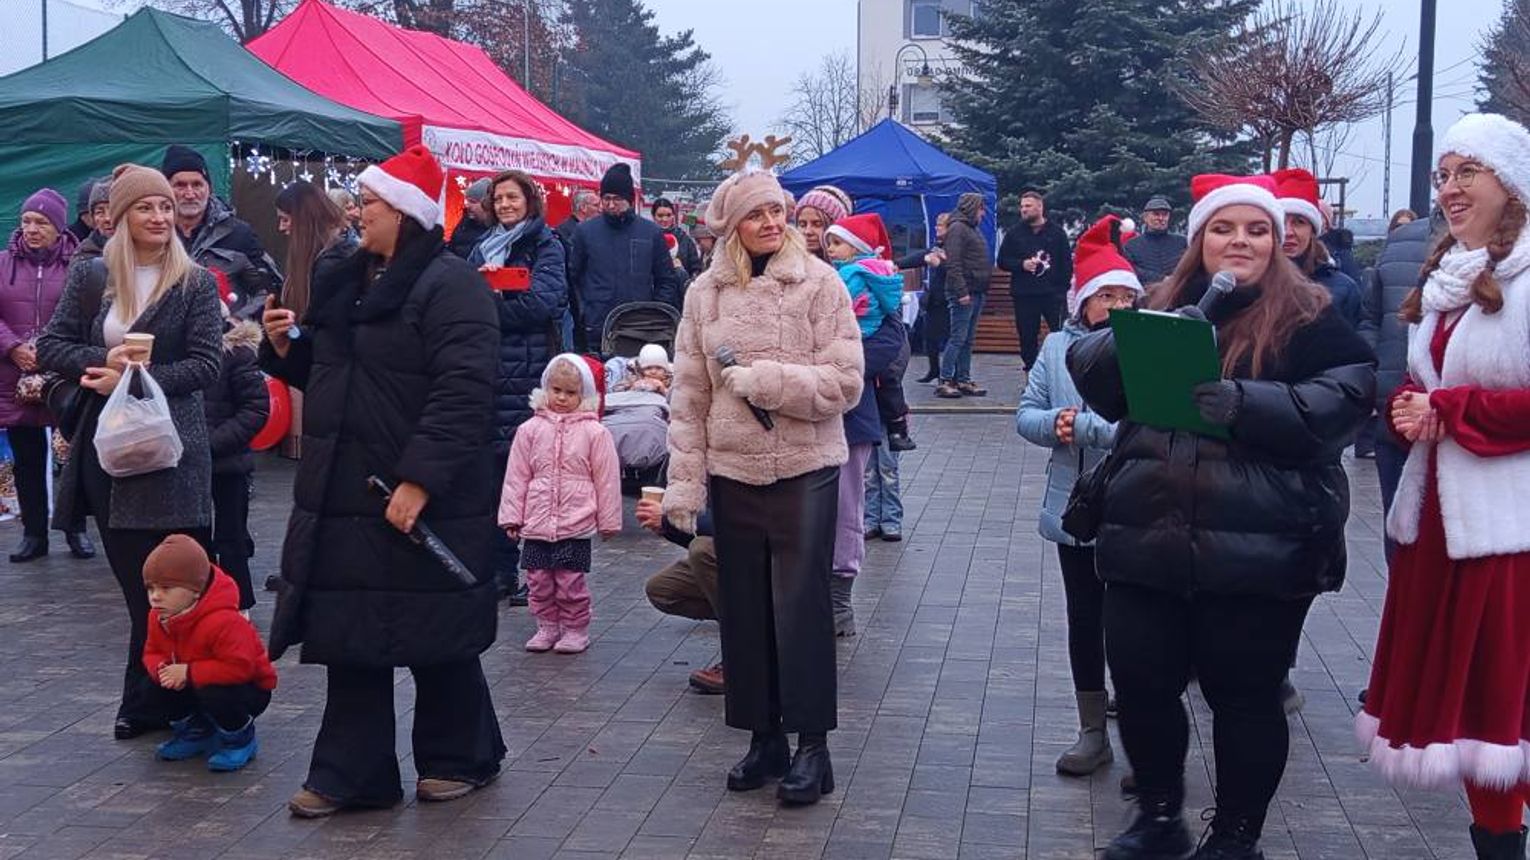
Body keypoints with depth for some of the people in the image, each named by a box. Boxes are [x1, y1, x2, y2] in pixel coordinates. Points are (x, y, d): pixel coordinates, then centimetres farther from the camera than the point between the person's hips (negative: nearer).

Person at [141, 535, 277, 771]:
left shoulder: (223, 622, -35)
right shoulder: (159, 617, -7)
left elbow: (240, 667, -40)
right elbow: (153, 652, 5)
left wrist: (188, 672, -36)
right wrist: (162, 669, -22)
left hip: (250, 687, -7)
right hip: (195, 683, 8)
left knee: (213, 693, -37)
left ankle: (240, 740, -5)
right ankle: (195, 731, 10)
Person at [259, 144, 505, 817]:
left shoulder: (450, 286, -12)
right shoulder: (348, 282, 16)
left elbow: (462, 394, -22)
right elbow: (328, 375, 26)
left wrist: (419, 480, -27)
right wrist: (286, 345, 6)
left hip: (422, 502, -8)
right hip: (344, 496, 8)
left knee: (437, 639, 6)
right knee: (349, 637, 10)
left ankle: (460, 758, 25)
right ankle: (350, 774, 19)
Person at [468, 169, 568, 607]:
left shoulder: (546, 246, 2)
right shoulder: (484, 248, 19)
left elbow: (539, 303, -12)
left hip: (528, 369, -6)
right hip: (487, 368, 6)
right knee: (492, 469, 6)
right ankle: (500, 568, 14)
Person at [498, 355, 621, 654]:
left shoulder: (594, 433, -3)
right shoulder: (530, 430, 3)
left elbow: (607, 480, 1)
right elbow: (516, 477, 6)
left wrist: (608, 522, 2)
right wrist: (511, 516, 4)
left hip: (576, 525, -3)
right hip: (536, 524, 3)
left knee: (571, 581, 1)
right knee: (539, 579, 9)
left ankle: (575, 629, 16)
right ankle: (547, 626, 24)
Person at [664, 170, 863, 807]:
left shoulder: (819, 283, -6)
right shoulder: (706, 292, 3)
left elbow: (844, 382, -10)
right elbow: (689, 395, 4)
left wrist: (764, 380, -16)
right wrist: (685, 481, 1)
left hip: (805, 470, -3)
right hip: (732, 472, 4)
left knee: (800, 606, 0)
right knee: (744, 607, 10)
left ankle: (812, 746, 10)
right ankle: (764, 737, 23)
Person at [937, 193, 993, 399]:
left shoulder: (972, 229, 22)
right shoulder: (957, 228, -8)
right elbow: (953, 264, -17)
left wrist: (983, 290, 16)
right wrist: (961, 291, -22)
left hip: (977, 292, 10)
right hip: (964, 293, -10)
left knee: (968, 340, 9)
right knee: (958, 338, -10)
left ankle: (963, 381, 12)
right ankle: (945, 381, -9)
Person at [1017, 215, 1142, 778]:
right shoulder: (1057, 346, 5)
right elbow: (1026, 415, 6)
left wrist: (1081, 425, -20)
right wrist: (1053, 423, -15)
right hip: (1075, 509, 4)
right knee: (1083, 618, 13)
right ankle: (1093, 732, 26)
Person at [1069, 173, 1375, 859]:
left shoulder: (1309, 318, 0)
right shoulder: (1160, 307, 13)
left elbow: (1345, 397, -12)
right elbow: (1087, 371, 5)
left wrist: (1245, 402, -25)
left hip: (1258, 553, -4)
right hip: (1146, 541, 4)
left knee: (1244, 696, 6)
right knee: (1139, 683, 9)